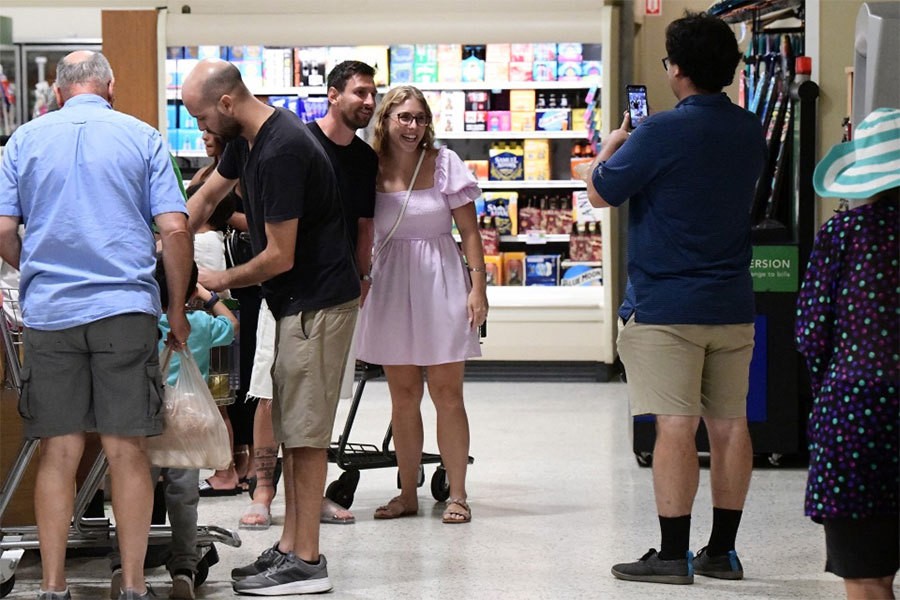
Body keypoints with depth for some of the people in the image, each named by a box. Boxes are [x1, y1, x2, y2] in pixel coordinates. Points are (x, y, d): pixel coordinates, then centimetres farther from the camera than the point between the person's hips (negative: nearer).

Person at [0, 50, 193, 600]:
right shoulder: (142, 137, 5)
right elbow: (174, 229, -3)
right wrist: (178, 307, 8)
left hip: (49, 311, 1)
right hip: (126, 308, -1)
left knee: (59, 452, 6)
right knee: (128, 451, 3)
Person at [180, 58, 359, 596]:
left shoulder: (281, 152, -24)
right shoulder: (248, 138, 7)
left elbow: (279, 257, -22)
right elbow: (207, 197, 21)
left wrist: (220, 281, -6)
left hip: (317, 304, -10)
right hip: (298, 303, 10)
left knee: (305, 432, -6)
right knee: (292, 429, 12)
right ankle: (291, 547, 17)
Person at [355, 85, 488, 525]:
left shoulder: (444, 164, -3)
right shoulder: (371, 170, 1)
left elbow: (469, 231, -3)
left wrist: (477, 287, -9)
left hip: (440, 284, -2)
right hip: (391, 286, 2)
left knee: (446, 393, 0)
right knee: (403, 397, 8)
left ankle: (457, 495, 5)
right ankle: (408, 494, 16)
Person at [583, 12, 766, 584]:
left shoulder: (661, 133, -15)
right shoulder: (751, 131, 6)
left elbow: (600, 192, -5)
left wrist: (612, 144, 13)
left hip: (666, 307, -6)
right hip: (732, 305, 6)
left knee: (676, 425, -5)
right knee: (729, 424, 8)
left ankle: (673, 555, -3)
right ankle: (722, 551, 15)